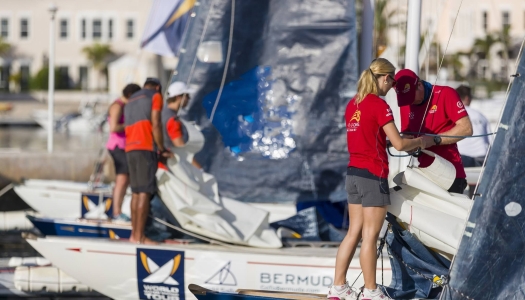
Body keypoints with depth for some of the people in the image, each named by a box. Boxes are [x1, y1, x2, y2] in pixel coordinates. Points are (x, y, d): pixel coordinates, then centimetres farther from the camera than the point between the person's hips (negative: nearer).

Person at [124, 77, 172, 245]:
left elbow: (128, 127, 17)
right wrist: (162, 149, 0)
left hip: (130, 149, 8)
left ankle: (134, 234, 6)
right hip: (145, 148, -8)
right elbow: (155, 125, -8)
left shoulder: (131, 100, 25)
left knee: (136, 191, 10)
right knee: (145, 192, -11)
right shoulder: (155, 96, 4)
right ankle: (139, 237, -17)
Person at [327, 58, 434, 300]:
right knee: (370, 235, -1)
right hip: (373, 175, -8)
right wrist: (421, 141, 3)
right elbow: (399, 144, -15)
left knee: (354, 233, 12)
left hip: (354, 172, 8)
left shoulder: (353, 104, 9)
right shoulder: (379, 105, -14)